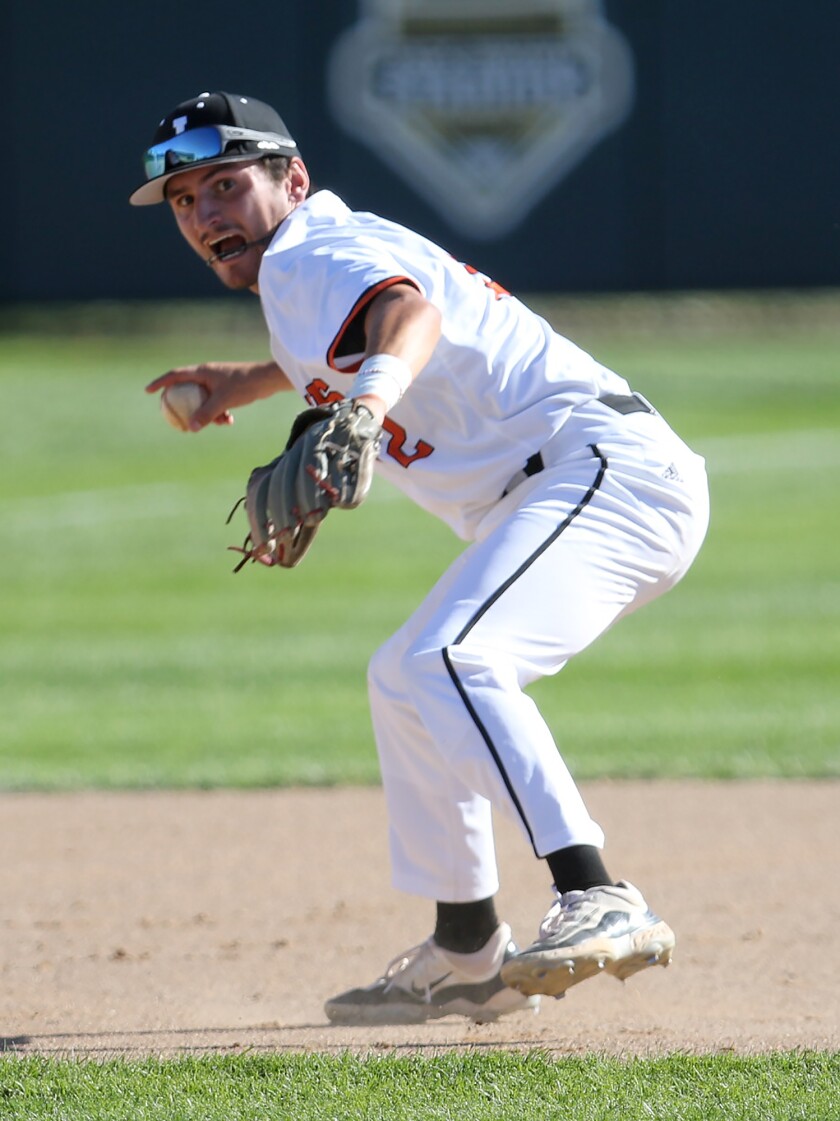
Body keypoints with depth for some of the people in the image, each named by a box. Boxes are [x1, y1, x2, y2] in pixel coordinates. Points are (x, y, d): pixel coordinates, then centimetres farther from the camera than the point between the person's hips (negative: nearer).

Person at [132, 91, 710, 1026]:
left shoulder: (310, 257, -10)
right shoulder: (340, 250, 20)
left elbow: (408, 313, -34)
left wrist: (368, 399, -54)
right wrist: (252, 382, 54)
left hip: (607, 466, -12)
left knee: (448, 662, -33)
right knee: (404, 679, 26)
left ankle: (595, 901, -48)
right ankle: (465, 956, 31)